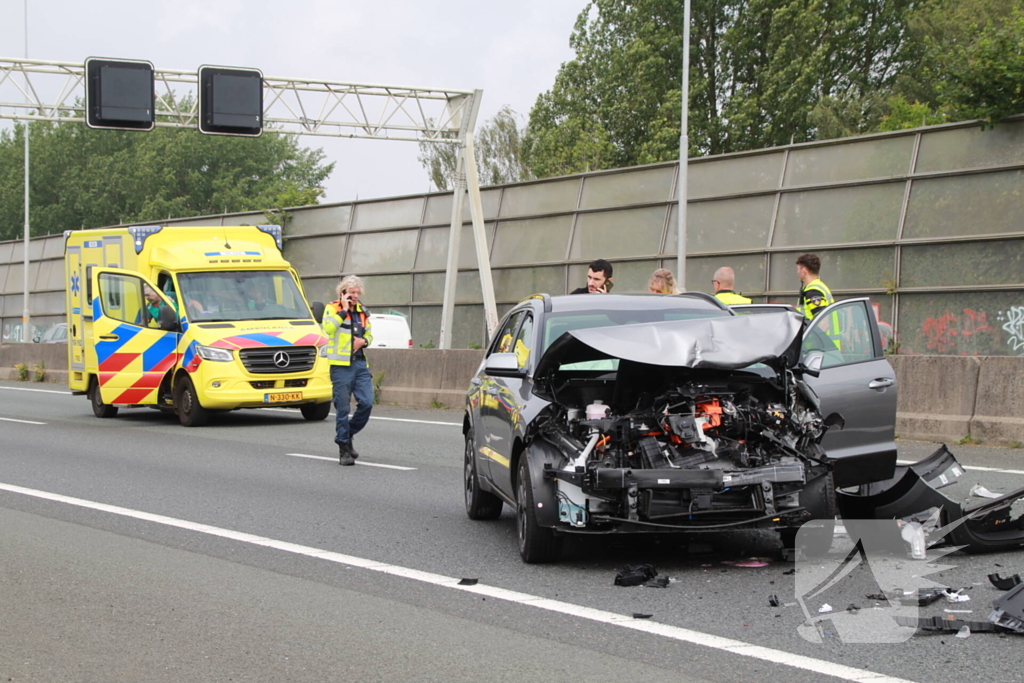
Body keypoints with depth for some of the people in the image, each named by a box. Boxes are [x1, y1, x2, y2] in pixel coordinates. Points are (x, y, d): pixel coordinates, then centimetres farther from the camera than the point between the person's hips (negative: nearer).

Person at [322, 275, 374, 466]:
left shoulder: (362, 311, 16)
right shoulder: (333, 308, -1)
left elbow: (369, 335, 27)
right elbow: (328, 328, -20)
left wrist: (364, 341, 4)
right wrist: (344, 310, -15)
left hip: (360, 363, 5)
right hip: (341, 365, -5)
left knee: (367, 403, -5)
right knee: (343, 407, -2)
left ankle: (348, 434, 17)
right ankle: (344, 448, 6)